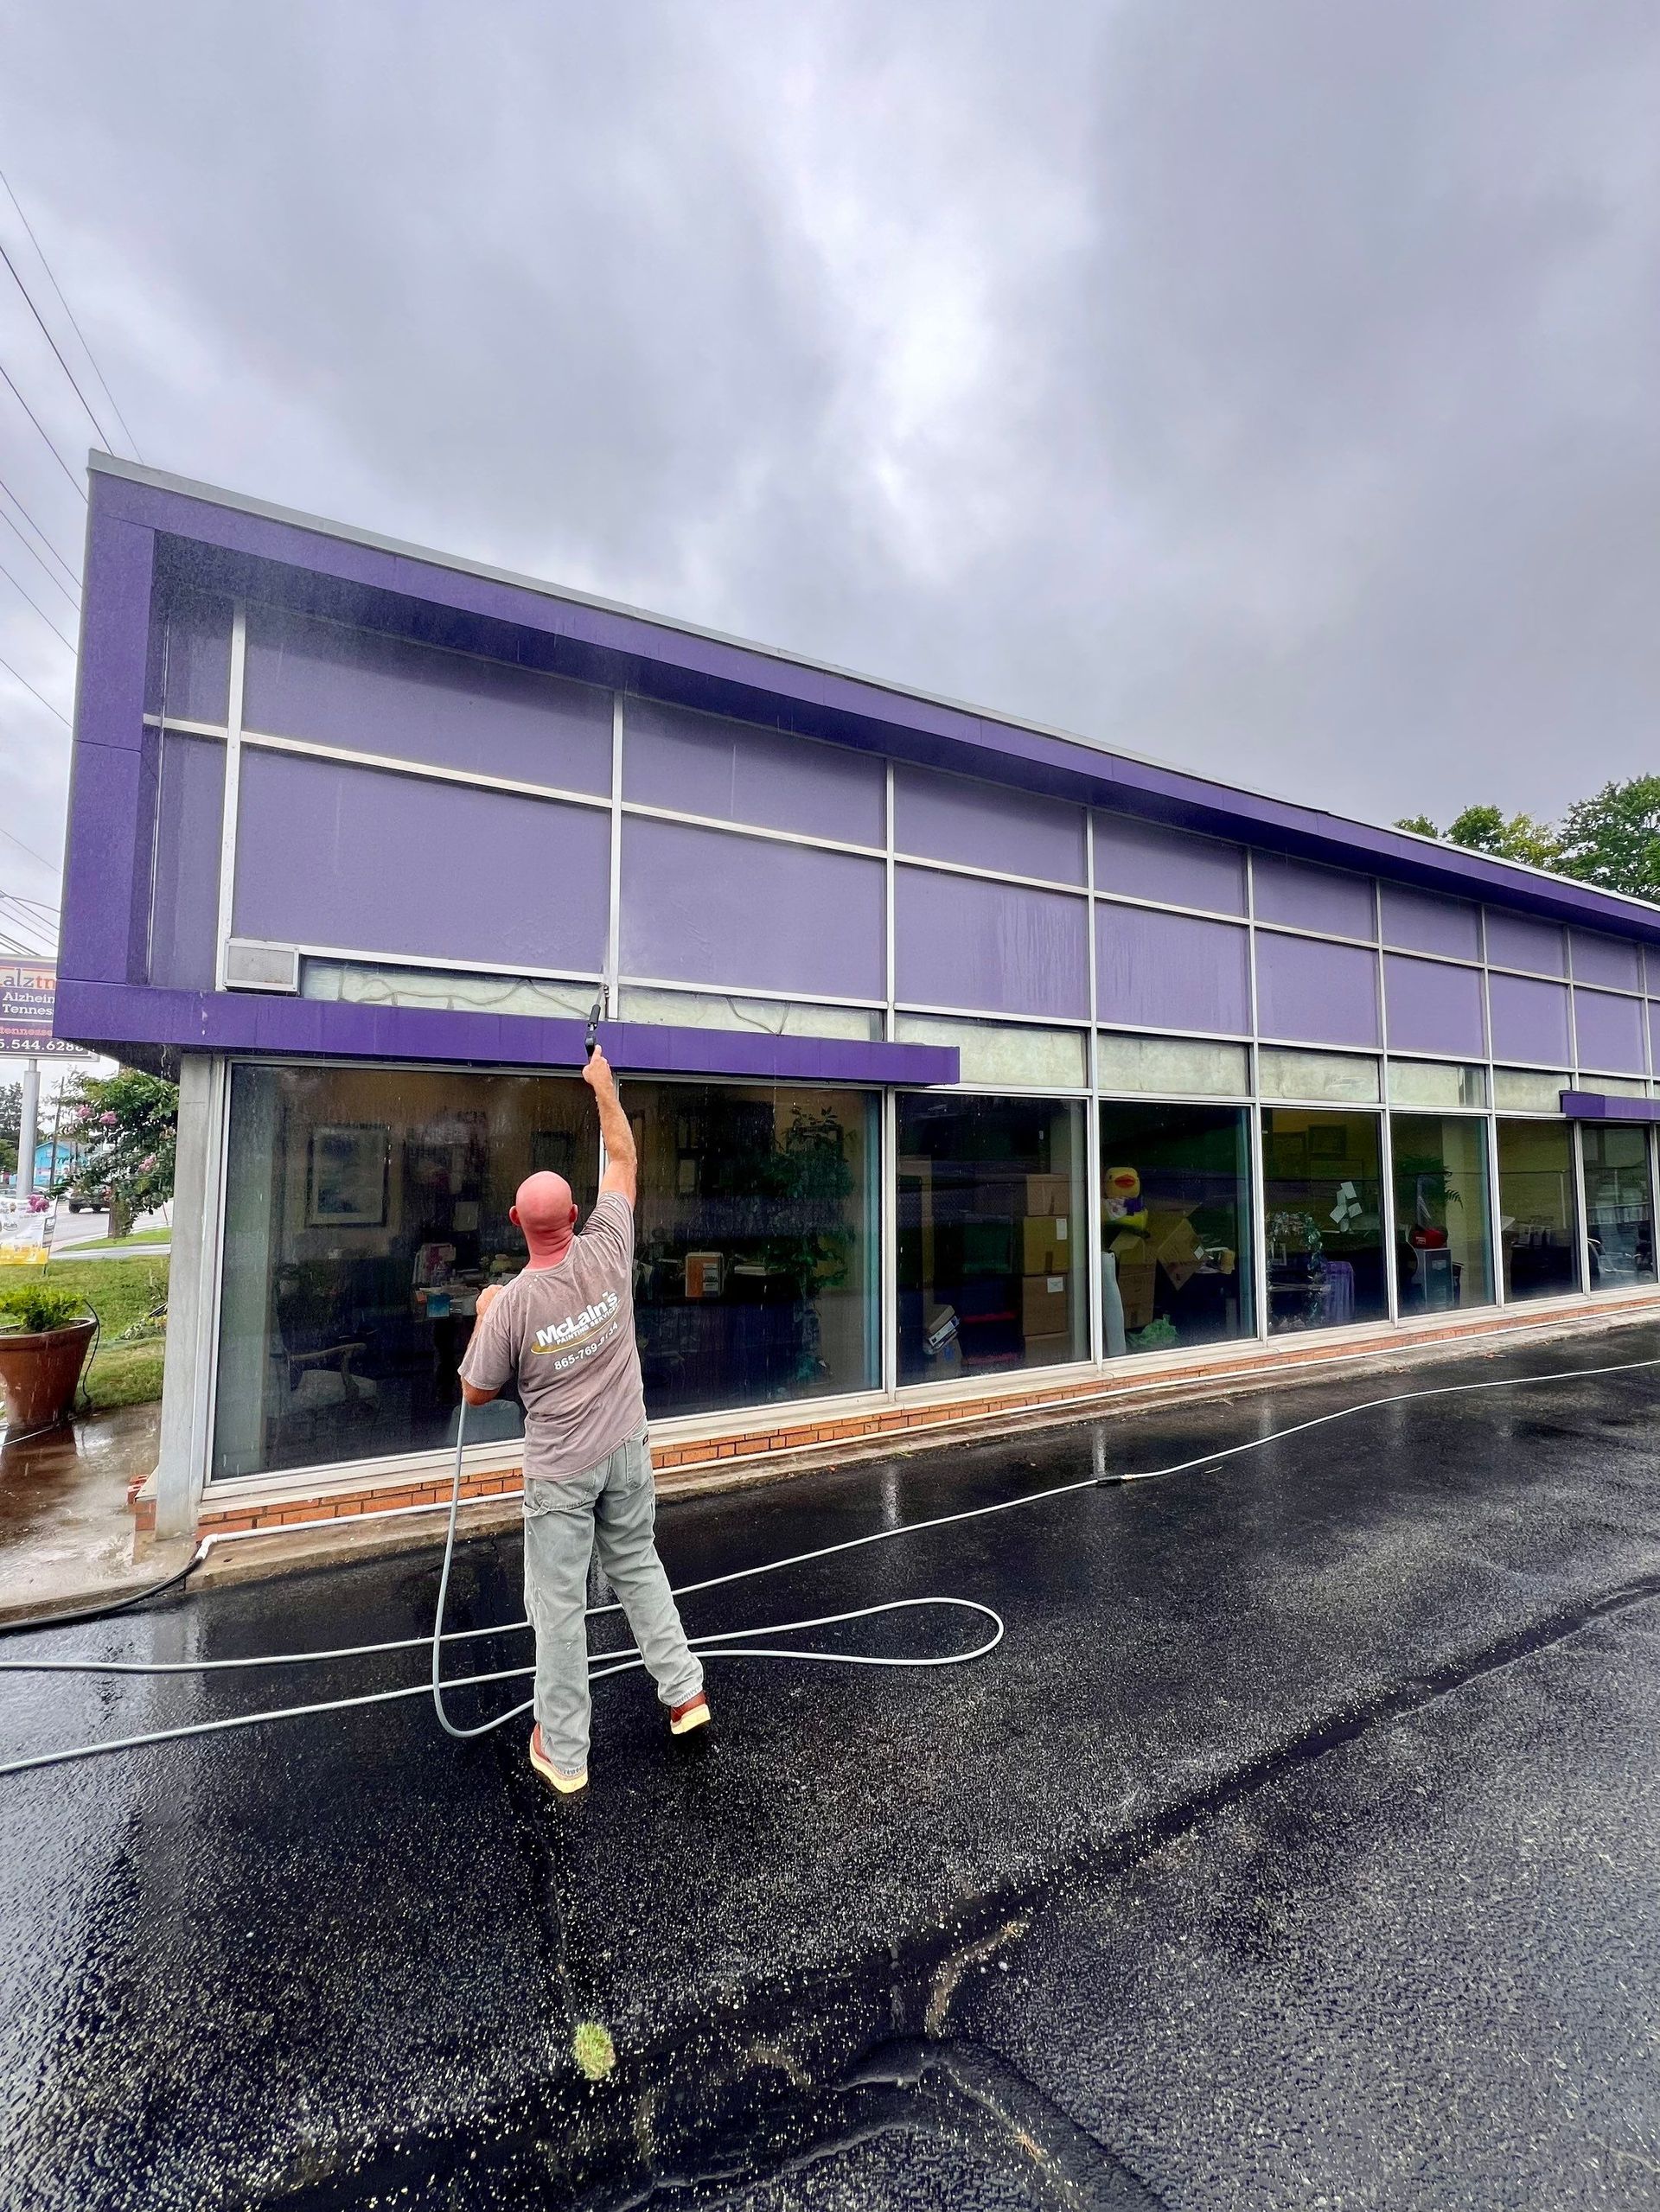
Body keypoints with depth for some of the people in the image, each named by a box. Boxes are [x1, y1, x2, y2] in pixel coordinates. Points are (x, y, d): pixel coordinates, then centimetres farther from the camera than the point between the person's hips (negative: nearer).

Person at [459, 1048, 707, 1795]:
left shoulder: (510, 1304, -20)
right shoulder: (607, 1253, -15)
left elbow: (476, 1392, -3)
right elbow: (623, 1160, -1)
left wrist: (482, 1316, 8)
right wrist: (603, 1086, 7)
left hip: (559, 1471, -3)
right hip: (626, 1451, 4)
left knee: (558, 1605, 12)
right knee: (638, 1566, 24)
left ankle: (563, 1754, 28)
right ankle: (684, 1691, 31)